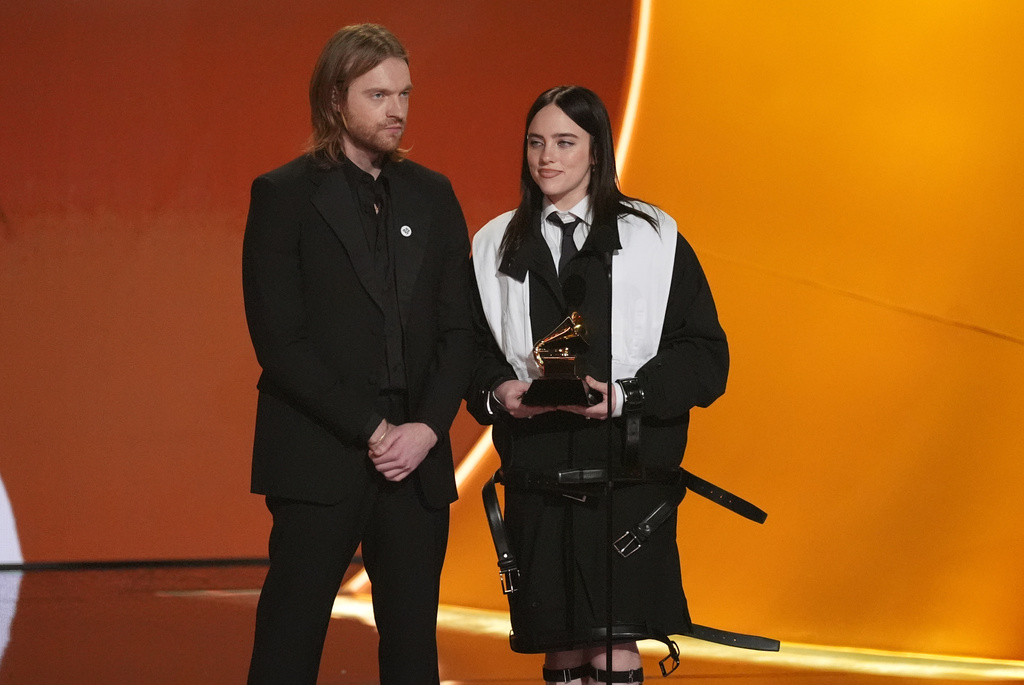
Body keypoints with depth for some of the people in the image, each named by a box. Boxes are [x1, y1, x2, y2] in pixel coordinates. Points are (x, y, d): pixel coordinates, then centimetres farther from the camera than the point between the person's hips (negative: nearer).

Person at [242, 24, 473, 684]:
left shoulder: (432, 195, 13)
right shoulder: (285, 195, -1)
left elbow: (458, 327, 9)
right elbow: (279, 340, -8)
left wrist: (428, 426, -7)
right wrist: (370, 430, -12)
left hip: (417, 458, 4)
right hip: (318, 458, -4)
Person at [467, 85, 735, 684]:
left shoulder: (655, 240, 4)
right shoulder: (496, 248, 13)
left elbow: (705, 358, -1)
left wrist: (623, 397, -15)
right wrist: (497, 392, -8)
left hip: (627, 478, -3)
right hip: (536, 483, 3)